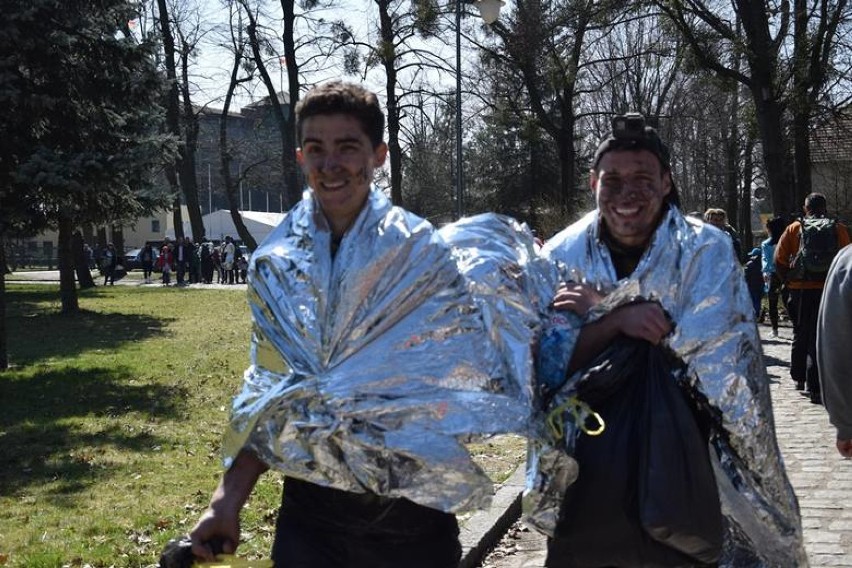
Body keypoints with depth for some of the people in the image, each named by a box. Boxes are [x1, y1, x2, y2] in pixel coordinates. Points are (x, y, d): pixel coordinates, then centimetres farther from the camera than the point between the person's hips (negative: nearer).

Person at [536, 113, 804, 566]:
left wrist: (596, 306, -18)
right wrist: (617, 318, -29)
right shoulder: (563, 254, -6)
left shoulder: (706, 250, -12)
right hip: (589, 448, 2)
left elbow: (708, 354, -22)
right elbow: (548, 361, -11)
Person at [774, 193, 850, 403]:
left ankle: (799, 378, 31)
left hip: (800, 289, 1)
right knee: (819, 338, -1)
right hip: (829, 290, -1)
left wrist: (788, 280, 8)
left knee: (800, 335, 19)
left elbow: (779, 258, -3)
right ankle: (814, 388, -7)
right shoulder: (839, 230, 2)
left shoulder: (794, 228, 3)